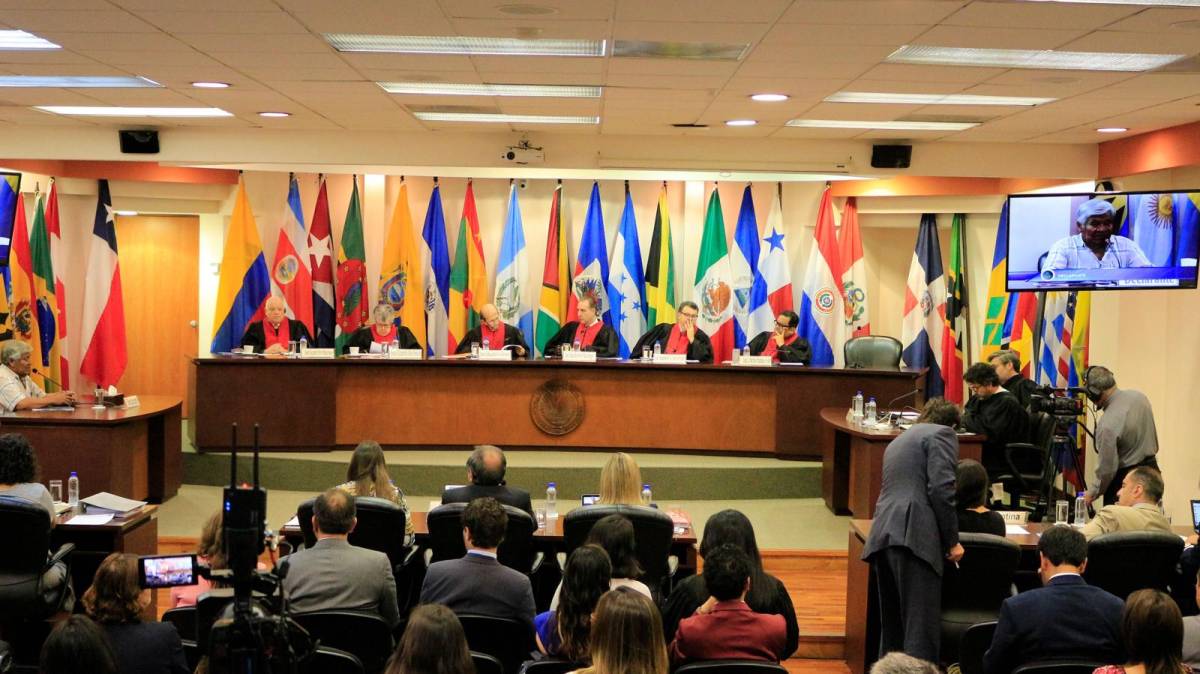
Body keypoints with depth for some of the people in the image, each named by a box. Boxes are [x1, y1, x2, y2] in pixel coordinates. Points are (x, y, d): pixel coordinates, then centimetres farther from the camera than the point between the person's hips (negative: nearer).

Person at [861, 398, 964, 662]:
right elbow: (941, 489, -8)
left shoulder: (898, 440, 31)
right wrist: (952, 540, -4)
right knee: (921, 628, -10)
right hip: (915, 537, -8)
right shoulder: (941, 434, 6)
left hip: (882, 536, 8)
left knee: (891, 625, 13)